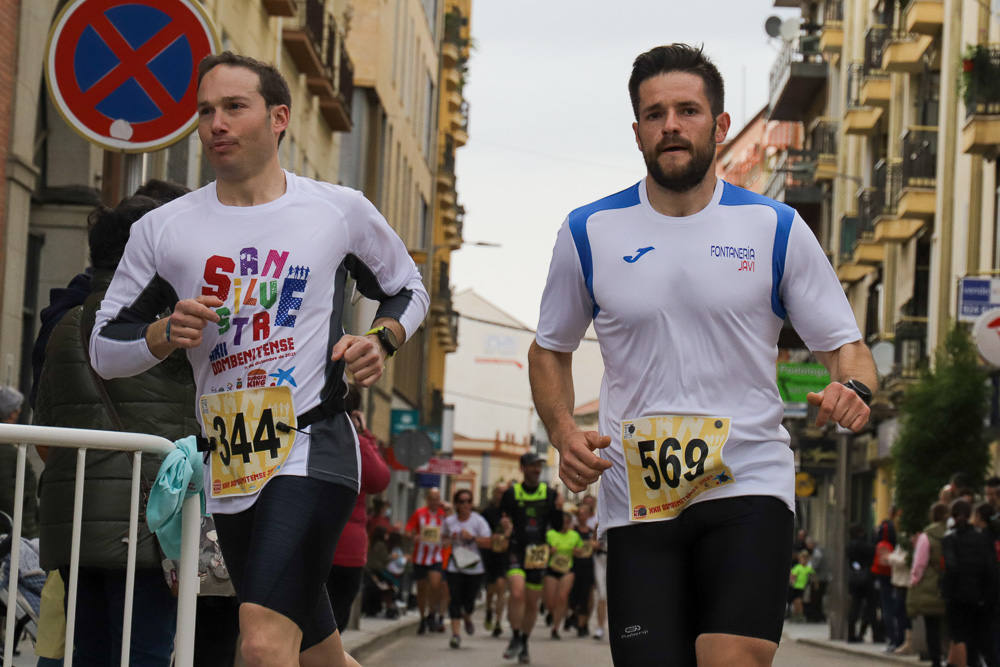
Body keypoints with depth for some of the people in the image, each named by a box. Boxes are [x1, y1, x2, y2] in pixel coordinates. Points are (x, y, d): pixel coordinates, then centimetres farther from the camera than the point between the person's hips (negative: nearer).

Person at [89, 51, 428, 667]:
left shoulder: (341, 211, 4)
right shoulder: (163, 229, 8)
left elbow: (409, 290, 20)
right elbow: (105, 348, 11)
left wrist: (381, 339, -1)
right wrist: (166, 333, -9)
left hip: (313, 450, -4)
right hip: (229, 470, 4)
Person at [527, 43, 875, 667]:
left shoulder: (776, 228, 3)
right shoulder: (588, 233, 6)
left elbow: (845, 345, 6)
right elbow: (550, 350, 19)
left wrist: (854, 389, -17)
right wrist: (563, 432, 0)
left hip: (748, 483, -2)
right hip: (637, 497, 2)